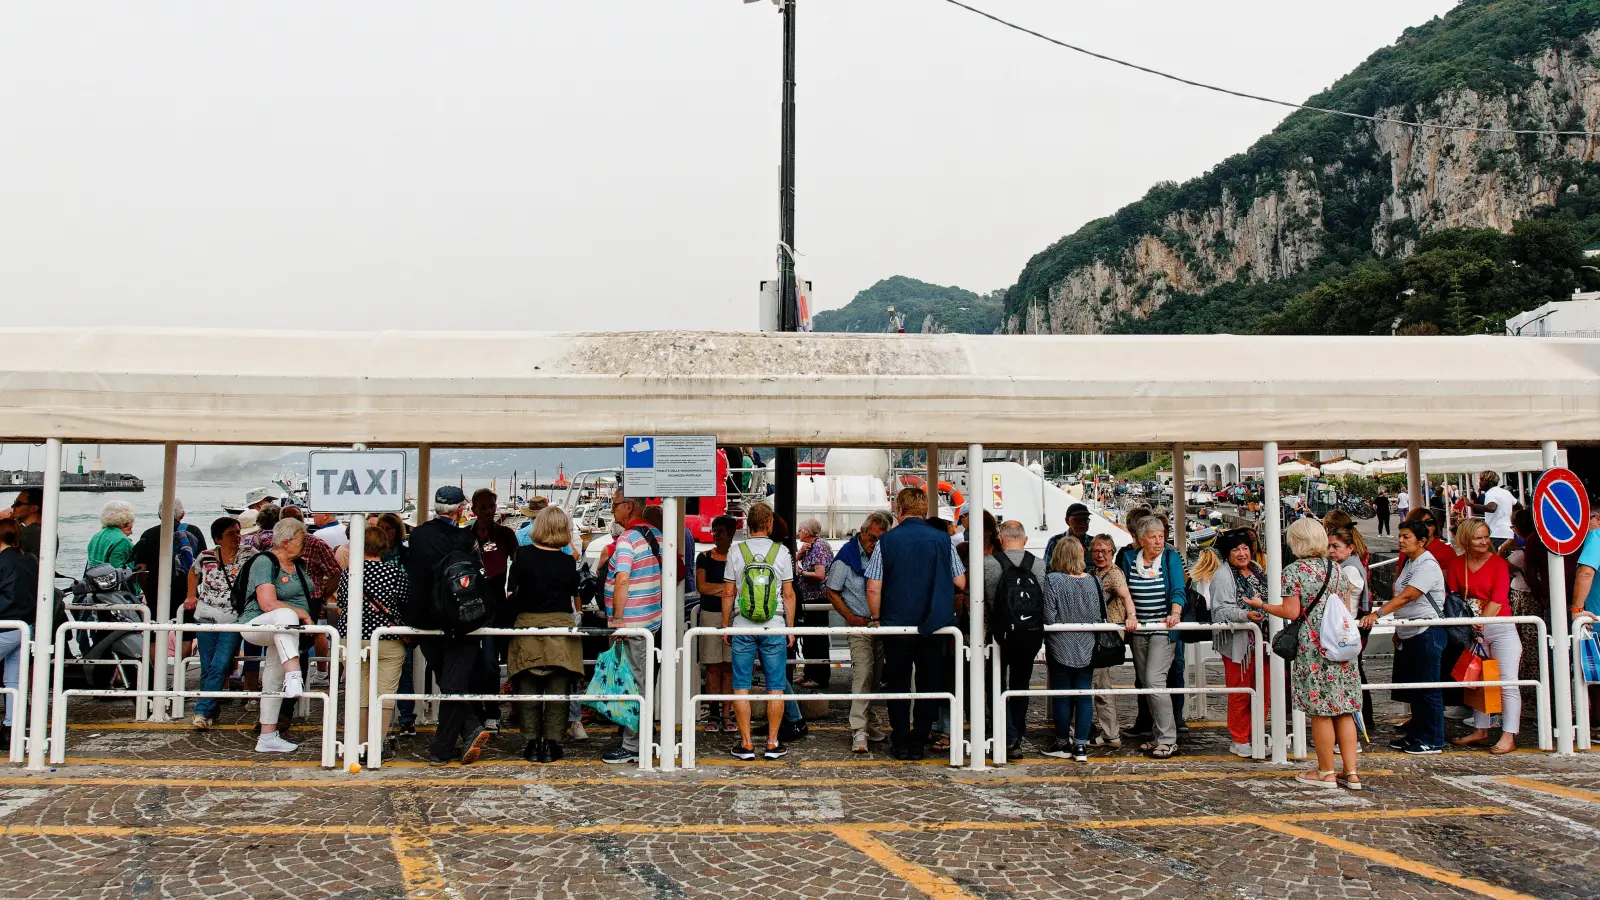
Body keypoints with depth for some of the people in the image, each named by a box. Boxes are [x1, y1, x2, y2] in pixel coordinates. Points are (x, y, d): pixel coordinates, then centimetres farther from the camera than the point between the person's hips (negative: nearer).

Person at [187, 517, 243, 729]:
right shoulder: (205, 557, 4)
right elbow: (193, 573, 24)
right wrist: (191, 596, 16)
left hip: (233, 620, -2)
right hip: (206, 618, 3)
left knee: (220, 666, -13)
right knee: (207, 667, 7)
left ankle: (203, 711, -8)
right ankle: (211, 713, 18)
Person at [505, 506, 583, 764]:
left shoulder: (522, 555, -3)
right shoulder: (568, 562, -4)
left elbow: (510, 592, 0)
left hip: (527, 625, 1)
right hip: (560, 626, -1)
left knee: (528, 687, 9)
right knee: (558, 689, 6)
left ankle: (532, 744, 12)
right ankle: (552, 744, 7)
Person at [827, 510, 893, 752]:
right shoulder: (846, 557, -6)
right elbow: (832, 592, -2)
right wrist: (851, 617, -10)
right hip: (860, 625, -5)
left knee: (876, 676, 11)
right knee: (863, 672, -15)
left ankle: (869, 722, 25)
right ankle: (859, 730, -16)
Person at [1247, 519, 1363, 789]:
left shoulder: (1293, 570, -8)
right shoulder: (1337, 568, 9)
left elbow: (1291, 612, -12)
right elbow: (1347, 610, 13)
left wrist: (1261, 606, 2)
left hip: (1312, 648, -5)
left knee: (1320, 712, 2)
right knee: (1344, 709, 9)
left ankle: (1326, 772, 11)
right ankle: (1351, 772, 12)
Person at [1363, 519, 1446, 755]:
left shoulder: (1427, 565, -16)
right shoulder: (1408, 562, 13)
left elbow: (1406, 597, -28)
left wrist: (1377, 614, -36)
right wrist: (1398, 629, 16)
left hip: (1426, 632, -9)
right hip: (1408, 634, 9)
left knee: (1427, 688, -2)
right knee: (1412, 688, 14)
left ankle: (1432, 741, 7)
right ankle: (1416, 734, 23)